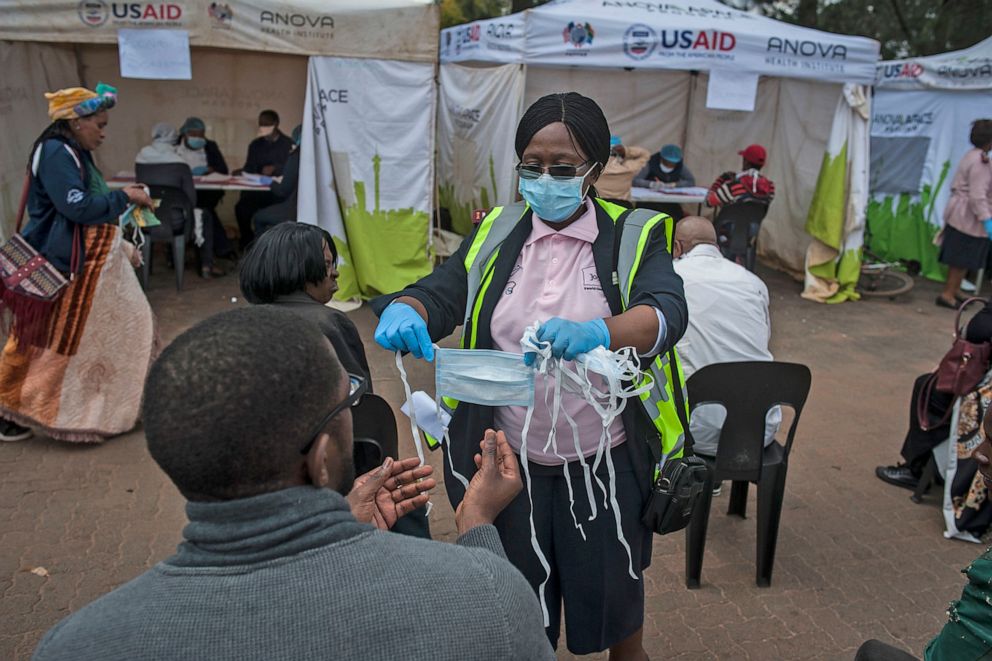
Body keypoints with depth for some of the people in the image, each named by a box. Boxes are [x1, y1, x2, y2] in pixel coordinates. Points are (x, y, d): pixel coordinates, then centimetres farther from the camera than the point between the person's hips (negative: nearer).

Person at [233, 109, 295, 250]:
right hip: (258, 189, 4)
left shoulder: (288, 144, 2)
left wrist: (275, 168, -23)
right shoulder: (255, 145, 16)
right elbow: (250, 168, 11)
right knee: (241, 207, -23)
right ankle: (247, 242, -6)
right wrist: (241, 172, -11)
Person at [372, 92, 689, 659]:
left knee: (612, 603, 17)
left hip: (605, 463, -2)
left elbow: (667, 312, -22)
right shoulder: (496, 234, 3)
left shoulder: (635, 238, -6)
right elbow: (440, 292, -6)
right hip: (511, 462, 2)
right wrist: (404, 311, -30)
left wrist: (598, 332, -44)